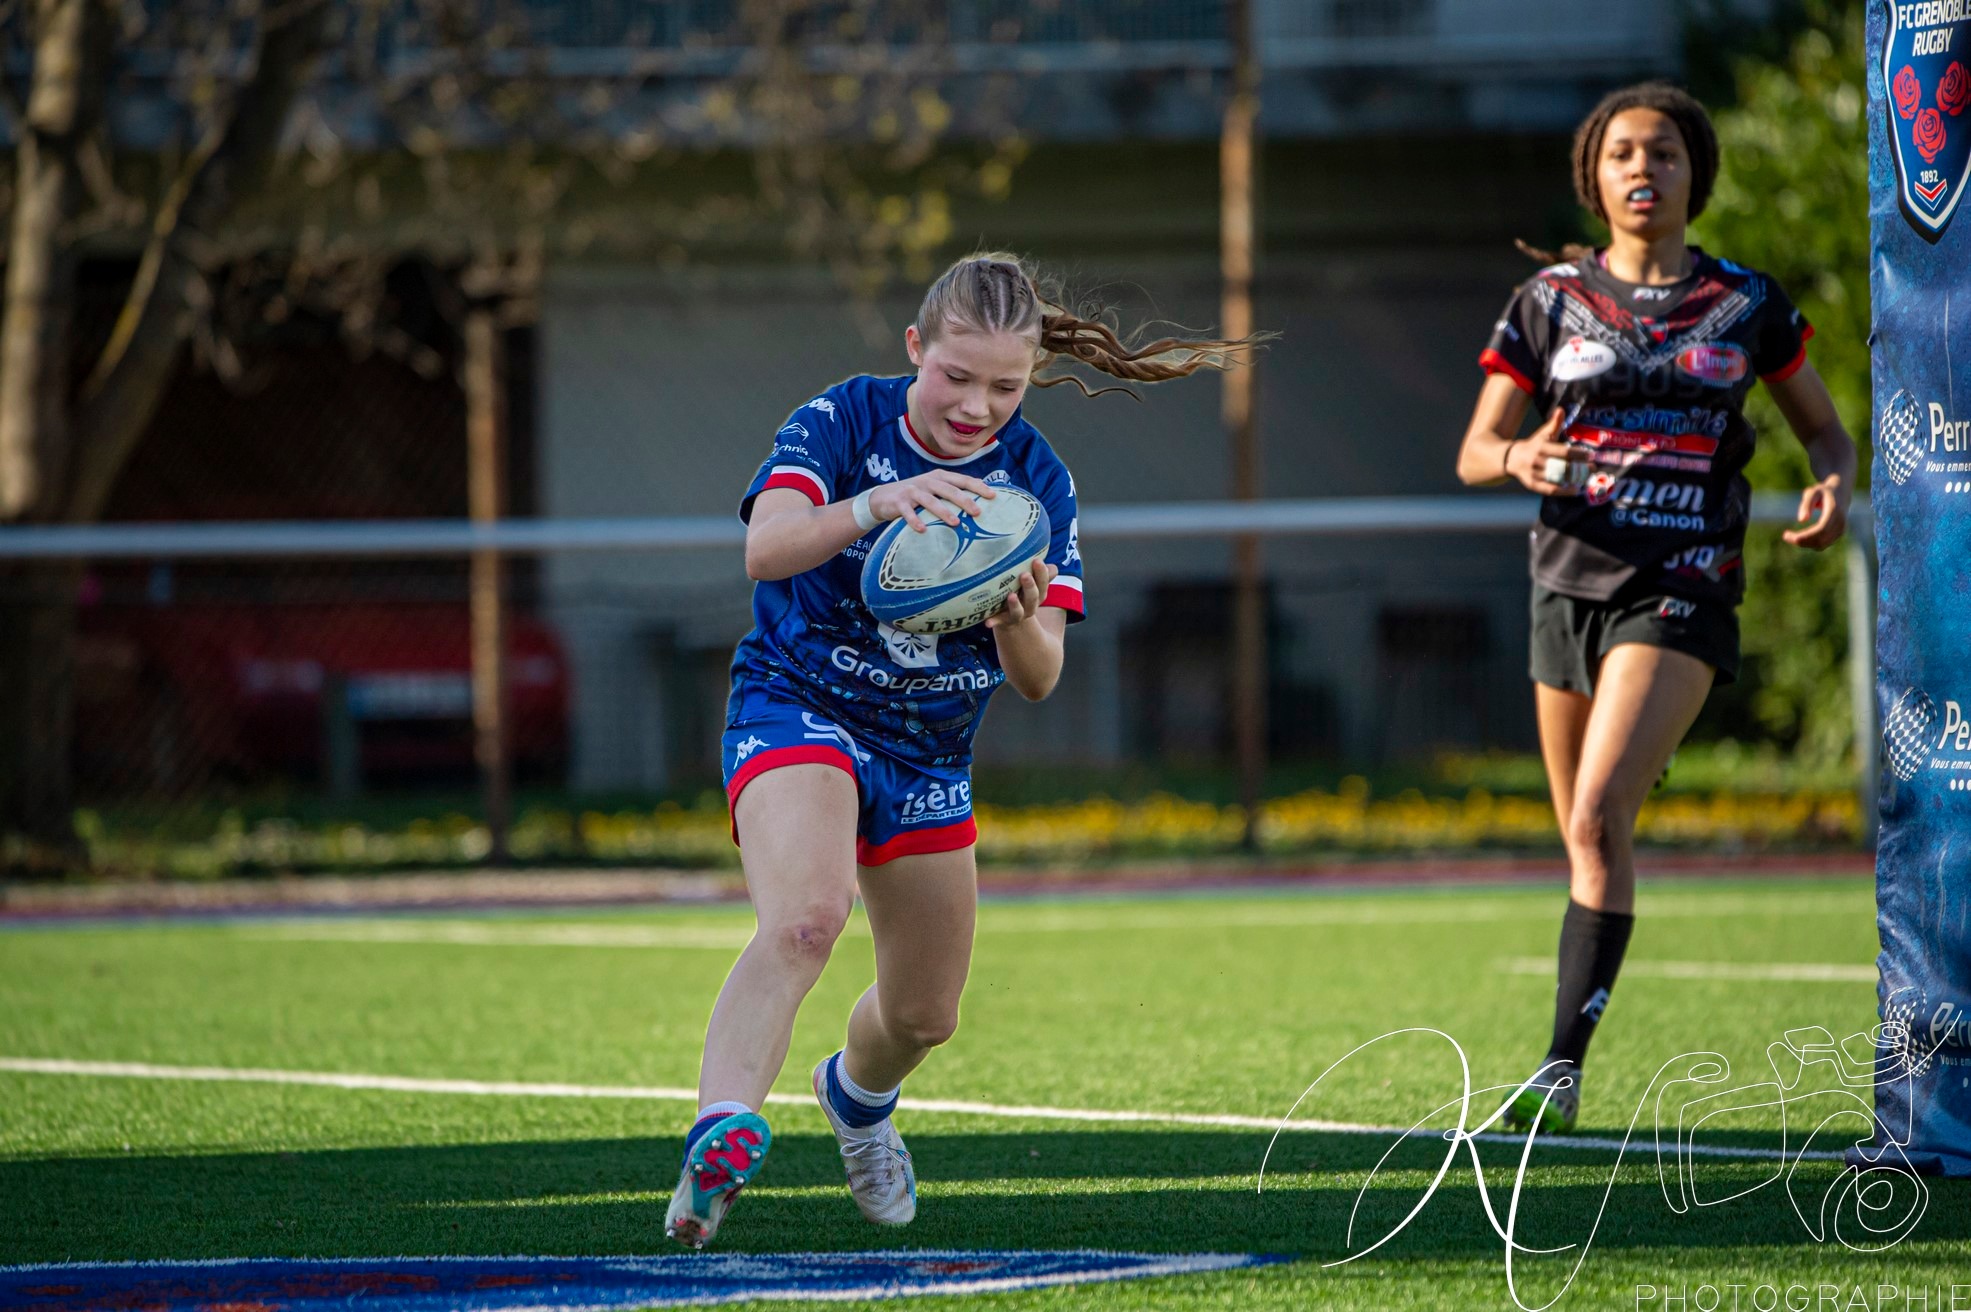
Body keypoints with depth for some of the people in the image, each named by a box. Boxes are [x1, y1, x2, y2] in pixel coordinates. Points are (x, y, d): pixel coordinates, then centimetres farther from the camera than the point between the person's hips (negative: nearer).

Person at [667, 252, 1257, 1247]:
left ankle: (856, 1092, 53)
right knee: (806, 916, -35)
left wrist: (1021, 621, -33)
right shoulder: (845, 420, -14)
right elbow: (766, 548, -33)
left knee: (924, 1015, 17)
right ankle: (719, 1137, -47)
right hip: (797, 708, -5)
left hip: (929, 755, 5)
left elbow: (1038, 681, -10)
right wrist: (876, 503, -50)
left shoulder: (1036, 482, -5)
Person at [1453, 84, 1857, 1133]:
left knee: (1598, 818, -21)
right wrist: (1518, 458, -17)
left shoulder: (1747, 304, 3)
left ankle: (1563, 1066, -22)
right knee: (1587, 836, 9)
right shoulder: (1550, 300, 6)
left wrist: (1833, 488, -9)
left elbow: (1825, 428, 14)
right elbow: (1474, 451, 7)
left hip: (1683, 593, -3)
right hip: (1572, 583, 3)